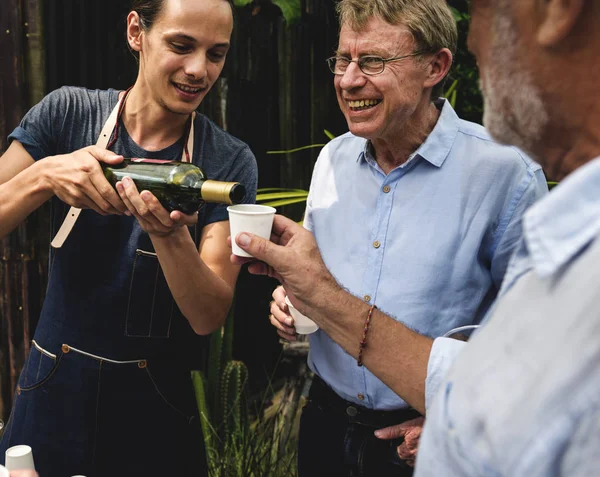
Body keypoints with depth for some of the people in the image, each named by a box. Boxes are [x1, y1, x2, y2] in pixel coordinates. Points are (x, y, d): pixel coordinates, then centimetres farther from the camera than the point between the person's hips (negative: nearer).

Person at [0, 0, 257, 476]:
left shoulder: (231, 162, -10)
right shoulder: (67, 113, -7)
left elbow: (208, 318, -15)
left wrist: (170, 235, -32)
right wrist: (44, 175, -26)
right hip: (54, 396, 2)